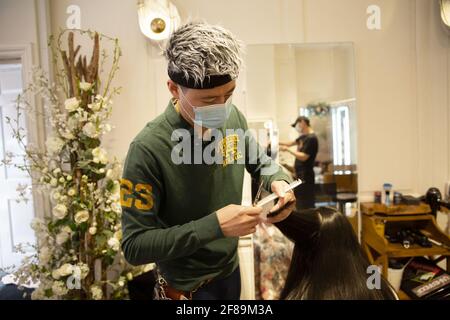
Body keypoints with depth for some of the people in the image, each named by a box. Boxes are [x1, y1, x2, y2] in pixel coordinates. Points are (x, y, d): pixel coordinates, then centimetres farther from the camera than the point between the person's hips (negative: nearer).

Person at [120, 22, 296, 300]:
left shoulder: (234, 118, -11)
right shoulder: (148, 149, -29)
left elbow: (260, 162, 7)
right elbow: (135, 246, -25)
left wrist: (278, 181, -15)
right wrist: (215, 225, -33)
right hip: (186, 287, -5)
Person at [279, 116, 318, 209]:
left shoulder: (311, 138, -16)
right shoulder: (303, 136, 12)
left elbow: (303, 157, -21)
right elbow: (291, 143, 23)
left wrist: (287, 149, -16)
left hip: (306, 176, -10)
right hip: (300, 175, 10)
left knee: (306, 205, -8)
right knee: (300, 203, 16)